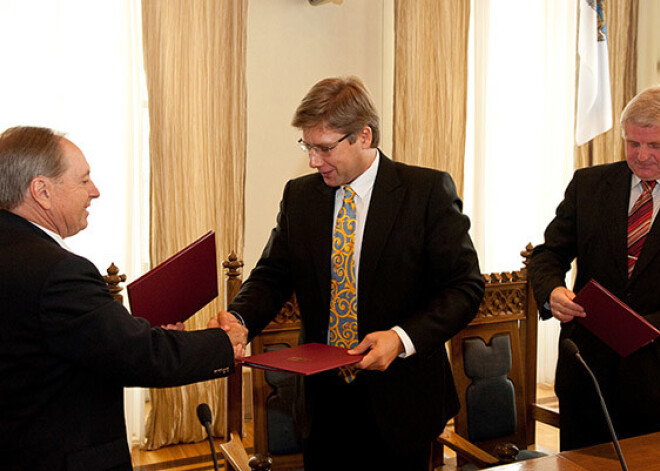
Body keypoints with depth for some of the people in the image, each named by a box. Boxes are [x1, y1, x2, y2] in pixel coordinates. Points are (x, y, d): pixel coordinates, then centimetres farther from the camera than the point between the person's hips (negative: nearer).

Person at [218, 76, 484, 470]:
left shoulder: (428, 191, -9)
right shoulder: (299, 195, 5)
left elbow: (465, 286, -10)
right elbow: (273, 275, 5)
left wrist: (402, 338, -23)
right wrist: (239, 319, -15)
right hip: (324, 399, 4)